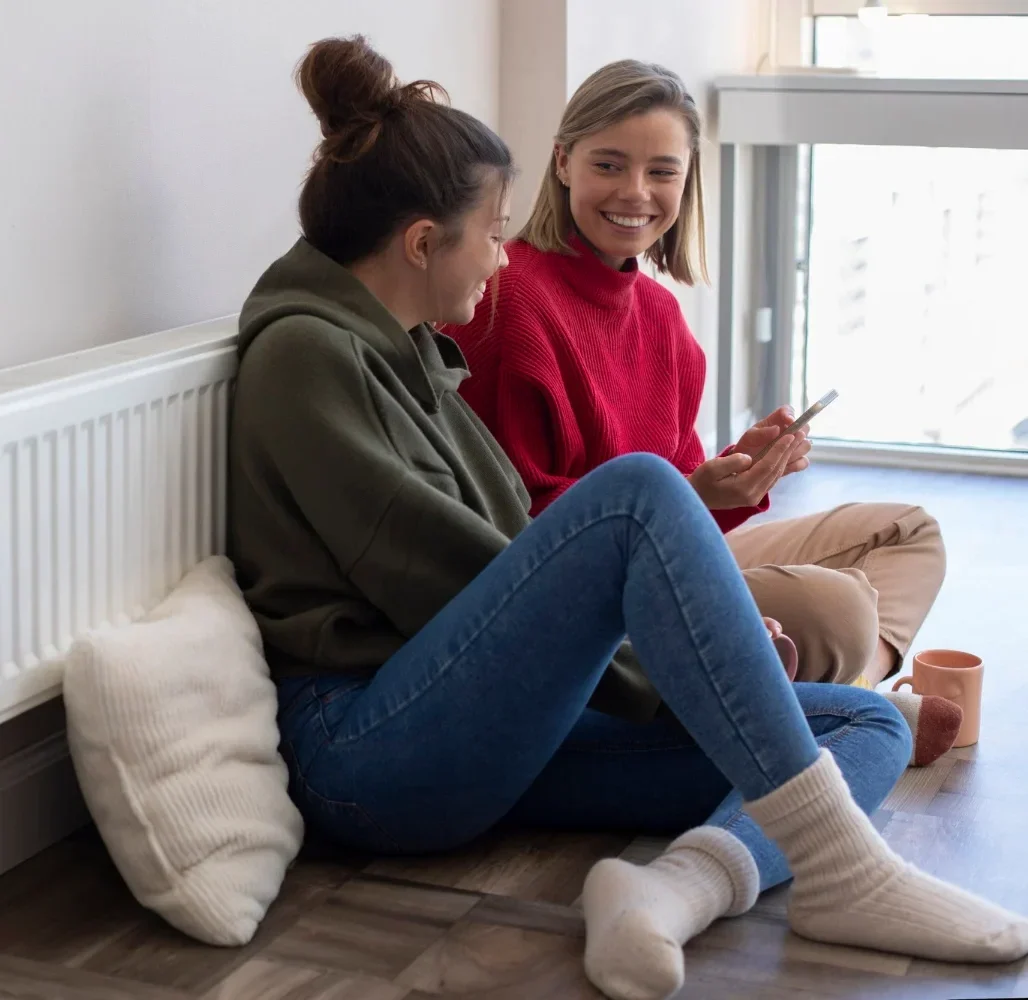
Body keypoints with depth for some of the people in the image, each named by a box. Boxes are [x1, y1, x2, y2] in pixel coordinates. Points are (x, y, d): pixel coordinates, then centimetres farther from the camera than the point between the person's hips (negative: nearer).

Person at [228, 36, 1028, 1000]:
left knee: (868, 725, -1)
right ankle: (838, 869, -29)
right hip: (370, 751, -9)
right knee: (637, 490, -27)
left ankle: (676, 889, -33)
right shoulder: (304, 354, -5)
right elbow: (426, 567, -12)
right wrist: (659, 678, -8)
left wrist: (699, 642, 9)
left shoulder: (404, 354, 22)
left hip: (489, 740, 9)